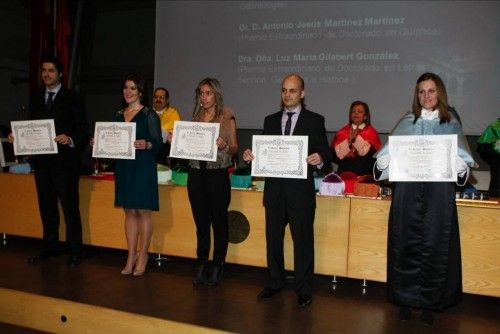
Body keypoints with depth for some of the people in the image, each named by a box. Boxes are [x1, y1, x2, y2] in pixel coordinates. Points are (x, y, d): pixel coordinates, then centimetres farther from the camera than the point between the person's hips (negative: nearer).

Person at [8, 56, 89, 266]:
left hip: (65, 161, -5)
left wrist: (71, 139, -26)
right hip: (41, 161, 6)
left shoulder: (73, 98, -1)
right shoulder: (36, 98, 14)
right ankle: (50, 247, 27)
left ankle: (74, 251, 8)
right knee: (46, 207, 14)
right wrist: (17, 137, -4)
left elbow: (83, 129, -7)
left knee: (70, 207, -1)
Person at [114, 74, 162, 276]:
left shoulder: (149, 115, -4)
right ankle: (131, 256, 17)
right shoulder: (119, 115, 14)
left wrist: (146, 145, -28)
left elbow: (158, 143, -9)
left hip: (143, 167, -6)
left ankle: (142, 255, 12)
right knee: (129, 211, 9)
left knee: (143, 211, -1)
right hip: (123, 167, 6)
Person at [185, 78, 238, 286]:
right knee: (201, 222, 11)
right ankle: (202, 267, 21)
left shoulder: (227, 117, 0)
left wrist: (224, 145, -21)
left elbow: (234, 149, -1)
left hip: (217, 174, -4)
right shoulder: (196, 117, 12)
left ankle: (217, 268, 16)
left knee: (219, 222, 4)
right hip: (196, 173, 4)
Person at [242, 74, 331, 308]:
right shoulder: (270, 120, 12)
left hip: (301, 191, -4)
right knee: (273, 240, 13)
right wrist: (251, 156, -9)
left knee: (303, 241, 3)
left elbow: (325, 154, -3)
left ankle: (304, 290, 17)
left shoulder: (315, 120, 1)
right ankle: (274, 283, 30)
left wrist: (320, 159, -25)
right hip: (274, 190, 4)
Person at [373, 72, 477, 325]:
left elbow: (463, 159, 2)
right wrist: (385, 161, -18)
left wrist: (459, 165, -20)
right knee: (406, 245, 2)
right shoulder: (406, 123, 11)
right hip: (407, 192, 0)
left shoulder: (451, 125, 10)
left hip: (438, 193, 0)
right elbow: (387, 155, 4)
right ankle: (405, 300, 16)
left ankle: (429, 303, 15)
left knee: (434, 246, 1)